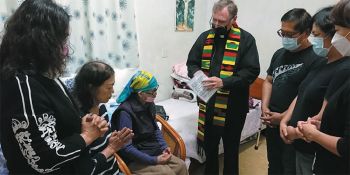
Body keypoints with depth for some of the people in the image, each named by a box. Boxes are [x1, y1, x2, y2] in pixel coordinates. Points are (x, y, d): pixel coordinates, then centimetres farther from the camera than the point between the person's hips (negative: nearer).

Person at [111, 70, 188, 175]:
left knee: (181, 166, -8)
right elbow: (126, 148, -23)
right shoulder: (125, 112, -23)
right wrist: (153, 160, -24)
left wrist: (164, 146, -1)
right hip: (134, 159, -7)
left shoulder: (149, 104, 0)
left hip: (152, 151, 7)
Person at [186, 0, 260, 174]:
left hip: (233, 105, -3)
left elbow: (251, 71, -14)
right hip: (207, 103, 4)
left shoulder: (246, 39, -7)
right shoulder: (205, 37, 5)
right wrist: (196, 73, -13)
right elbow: (191, 63, 10)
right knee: (209, 145, 20)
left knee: (231, 148, 16)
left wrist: (224, 82, -27)